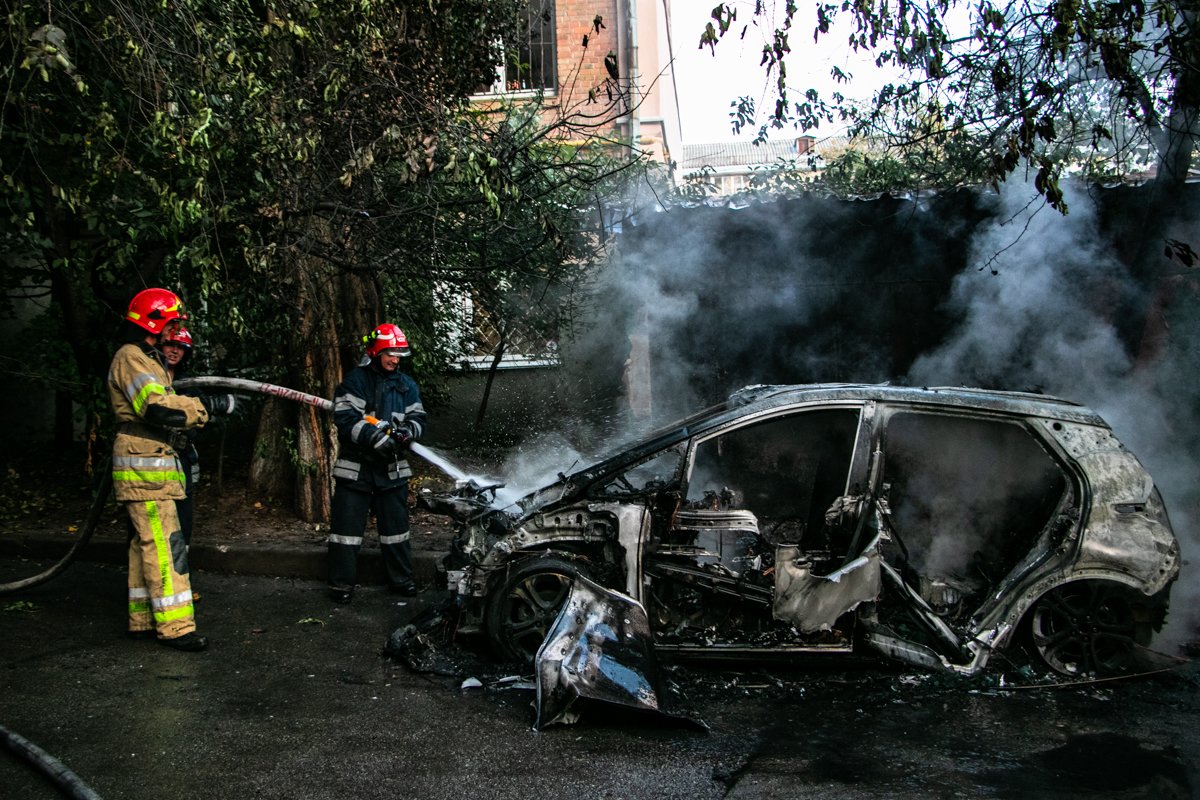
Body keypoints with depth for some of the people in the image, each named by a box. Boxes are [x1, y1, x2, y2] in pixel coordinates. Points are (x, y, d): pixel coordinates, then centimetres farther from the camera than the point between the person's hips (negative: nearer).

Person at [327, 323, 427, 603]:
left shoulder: (406, 384, 10)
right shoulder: (355, 380, -6)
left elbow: (418, 419, 8)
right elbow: (345, 418, -16)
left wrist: (406, 431, -15)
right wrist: (375, 437, -26)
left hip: (392, 467, 4)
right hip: (356, 465, -4)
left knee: (396, 525, 11)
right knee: (347, 525, 0)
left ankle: (401, 578, 23)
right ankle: (341, 583, 11)